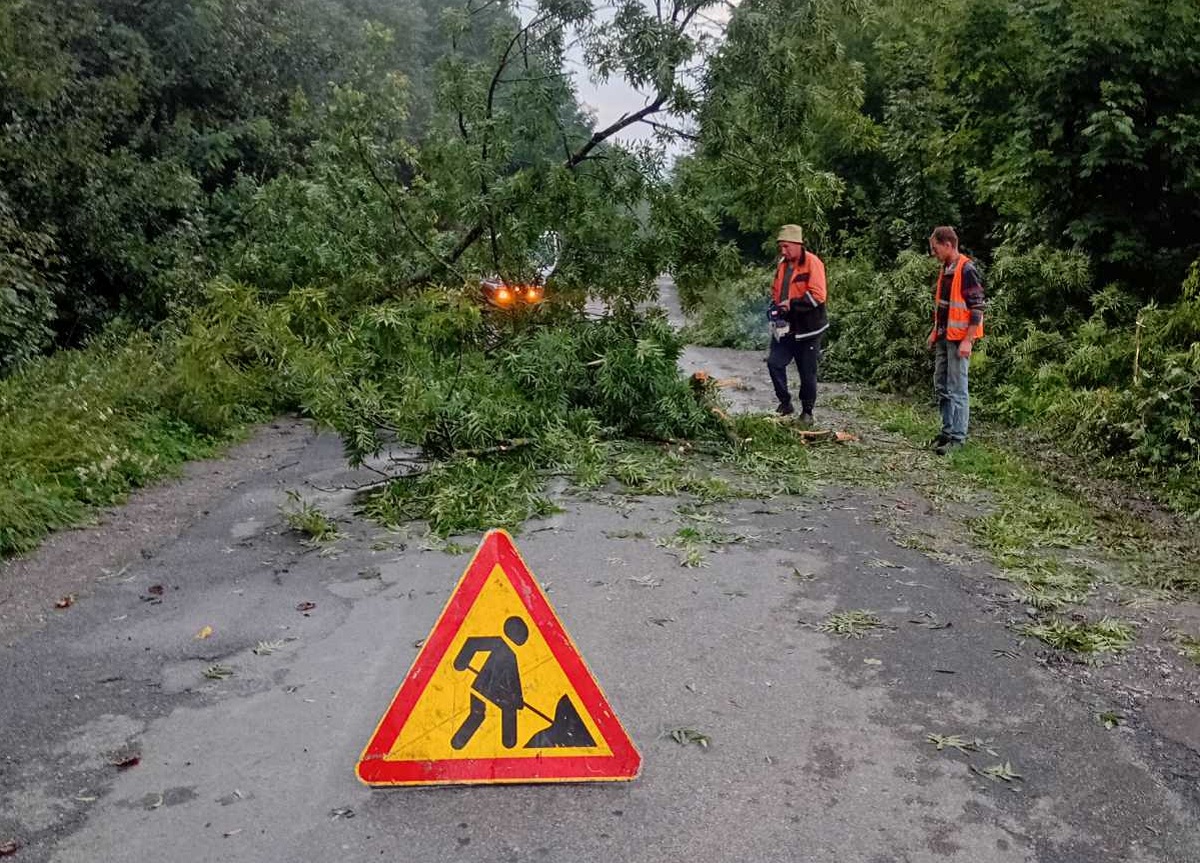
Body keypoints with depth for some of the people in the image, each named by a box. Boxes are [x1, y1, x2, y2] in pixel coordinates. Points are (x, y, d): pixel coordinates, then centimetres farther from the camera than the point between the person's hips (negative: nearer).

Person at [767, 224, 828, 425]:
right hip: (785, 327, 6)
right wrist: (775, 308, 1)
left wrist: (791, 304, -22)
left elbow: (817, 296, -22)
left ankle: (807, 411, 20)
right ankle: (785, 403, 12)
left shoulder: (812, 263, -14)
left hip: (807, 329, -6)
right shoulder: (782, 264, 9)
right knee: (774, 363, -4)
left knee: (807, 372, 5)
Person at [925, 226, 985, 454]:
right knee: (941, 387, 14)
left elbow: (977, 307, -17)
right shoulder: (944, 269, 12)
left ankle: (957, 437, 1)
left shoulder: (967, 270, -15)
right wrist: (935, 332, 19)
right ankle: (947, 431, 23)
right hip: (944, 337, 9)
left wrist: (968, 340, -20)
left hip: (960, 339, -9)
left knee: (957, 390, -5)